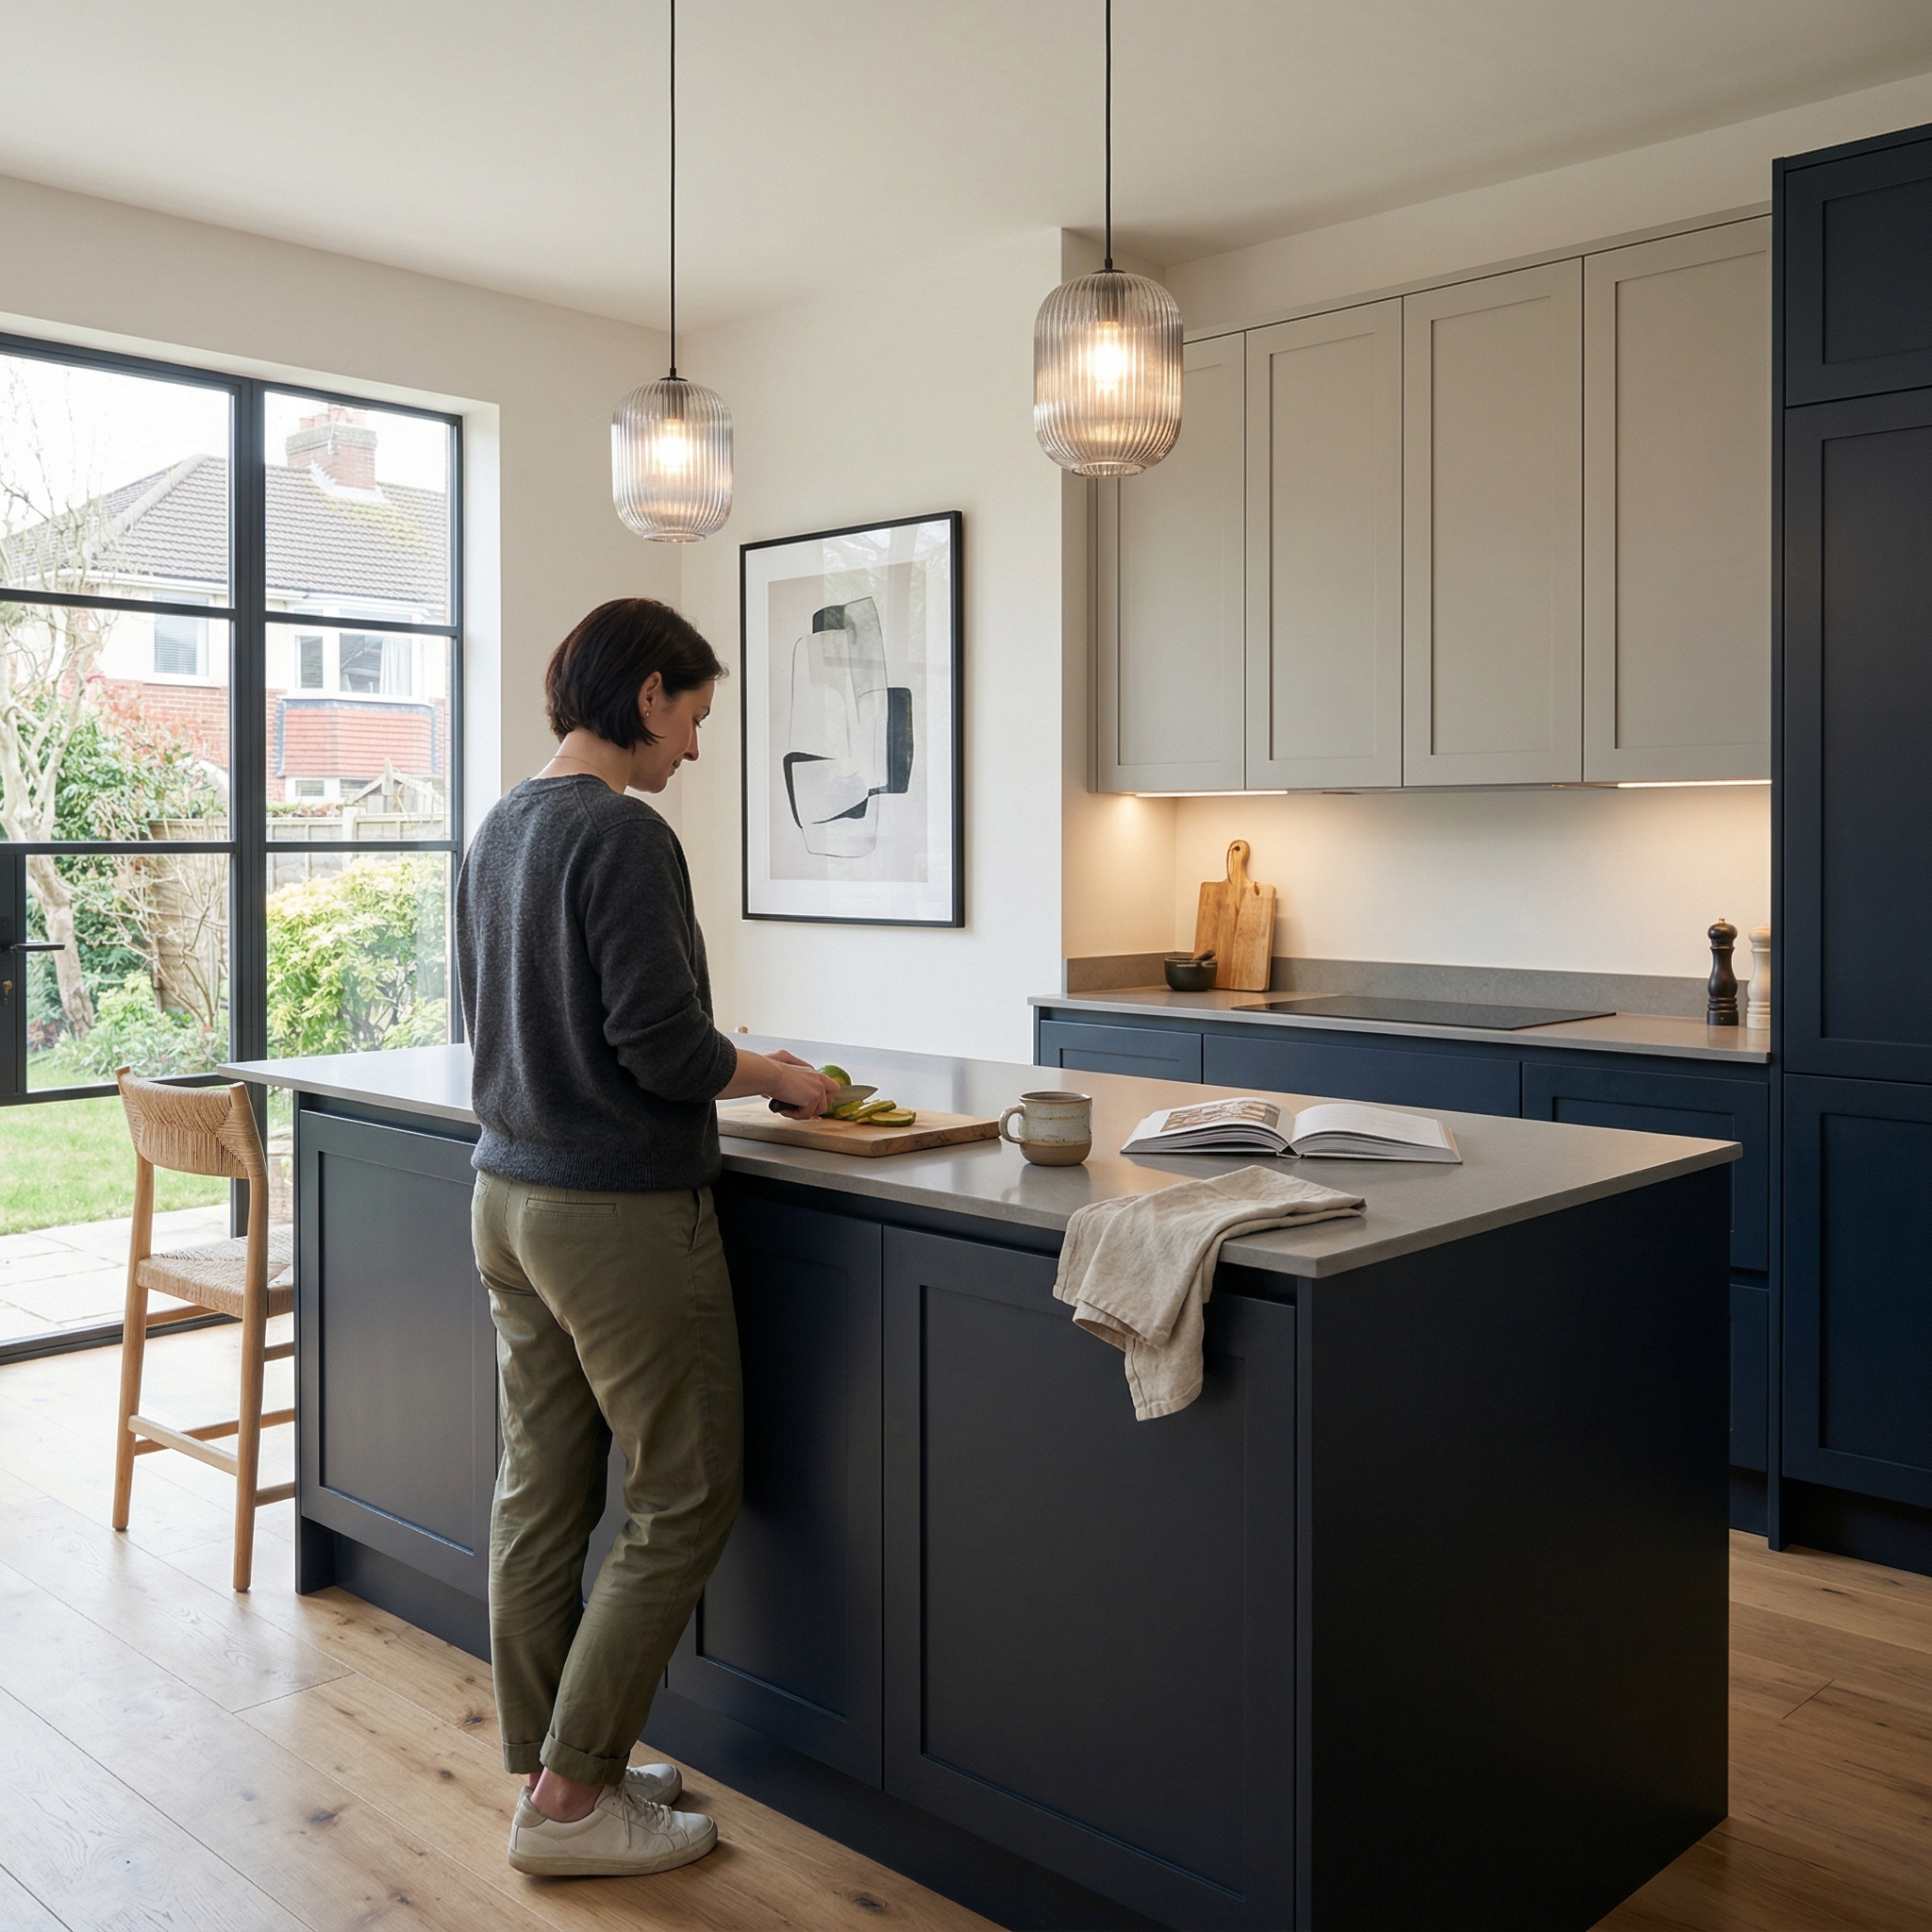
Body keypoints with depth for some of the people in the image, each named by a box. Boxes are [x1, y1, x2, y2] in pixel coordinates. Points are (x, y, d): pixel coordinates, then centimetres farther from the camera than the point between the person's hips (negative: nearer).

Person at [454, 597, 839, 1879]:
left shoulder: (502, 830, 11)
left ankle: (551, 1764, 28)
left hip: (510, 1196, 9)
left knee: (541, 1494, 15)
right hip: (622, 1211, -9)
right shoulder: (624, 835, -17)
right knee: (684, 1502, 3)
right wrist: (779, 1077, -3)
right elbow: (663, 1045, -21)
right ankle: (568, 1799, 11)